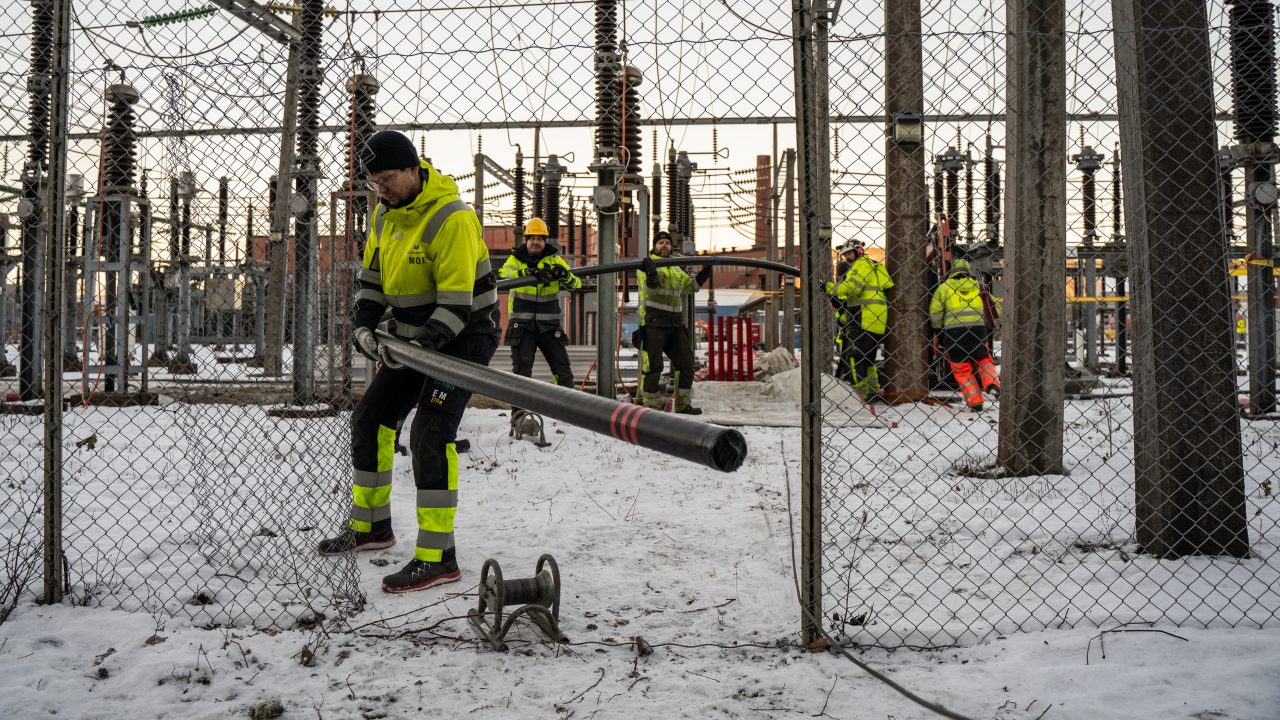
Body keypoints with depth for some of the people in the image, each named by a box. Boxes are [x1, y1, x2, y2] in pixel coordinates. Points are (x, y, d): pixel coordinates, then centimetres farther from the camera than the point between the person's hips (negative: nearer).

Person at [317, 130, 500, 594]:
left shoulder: (452, 218, -24)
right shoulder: (386, 212, 4)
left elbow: (457, 301, -27)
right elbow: (372, 275, 11)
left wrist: (423, 346, -38)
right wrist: (364, 325, -6)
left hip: (463, 335, -9)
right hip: (415, 335, 9)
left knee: (430, 434, -21)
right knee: (371, 418, 13)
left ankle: (438, 557, -18)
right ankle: (370, 525, 31)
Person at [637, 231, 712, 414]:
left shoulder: (675, 268, 21)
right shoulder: (647, 264, -2)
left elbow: (690, 286, 27)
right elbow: (650, 288, -18)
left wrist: (703, 274, 12)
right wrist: (651, 273, -39)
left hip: (675, 324, 8)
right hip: (654, 323, -7)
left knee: (686, 364, 8)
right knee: (653, 367, -8)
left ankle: (683, 405, 18)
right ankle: (650, 407, -1)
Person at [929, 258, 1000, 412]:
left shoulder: (944, 287, 10)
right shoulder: (977, 285, 17)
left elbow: (935, 313, 6)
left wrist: (939, 334, 14)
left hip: (953, 330, -2)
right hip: (977, 328, 2)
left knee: (962, 367, 5)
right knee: (984, 359, 17)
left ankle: (975, 401, -2)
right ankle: (992, 384, -9)